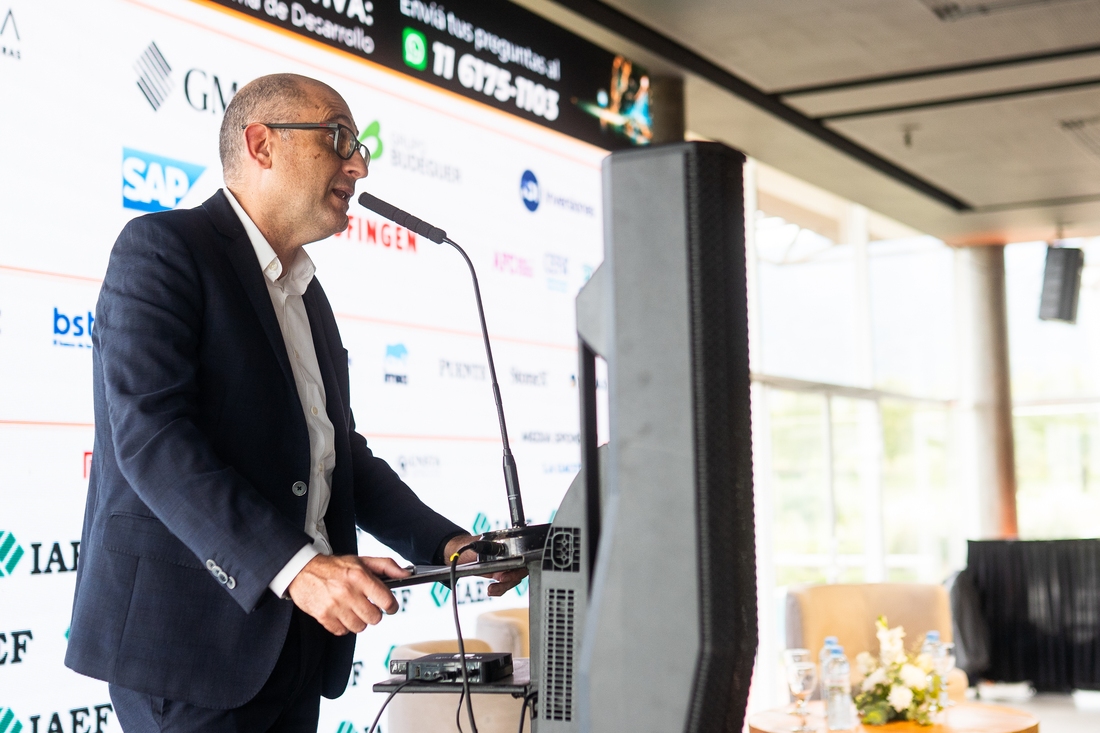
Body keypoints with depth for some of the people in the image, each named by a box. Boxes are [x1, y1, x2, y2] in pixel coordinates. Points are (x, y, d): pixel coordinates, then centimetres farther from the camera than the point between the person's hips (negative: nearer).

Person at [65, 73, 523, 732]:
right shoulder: (162, 247, -7)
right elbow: (151, 435, -19)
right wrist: (295, 566, -28)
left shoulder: (309, 297, 20)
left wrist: (446, 545, 4)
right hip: (189, 631, -8)